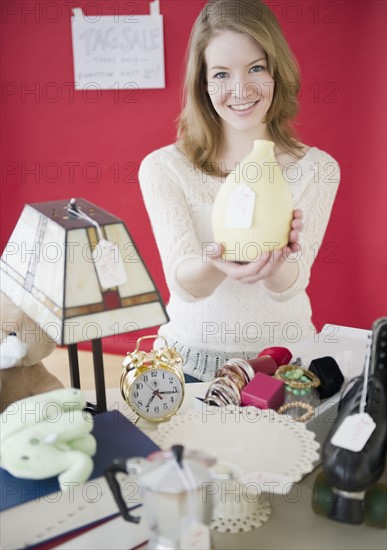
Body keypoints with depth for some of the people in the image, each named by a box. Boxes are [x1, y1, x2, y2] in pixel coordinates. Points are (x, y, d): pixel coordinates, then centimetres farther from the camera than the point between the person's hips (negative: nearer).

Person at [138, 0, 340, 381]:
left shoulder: (316, 168, -4)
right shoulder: (163, 168, -6)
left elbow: (289, 287, -12)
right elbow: (182, 283, -14)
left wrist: (276, 261, -35)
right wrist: (214, 265, -37)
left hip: (285, 358, 1)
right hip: (193, 359, 0)